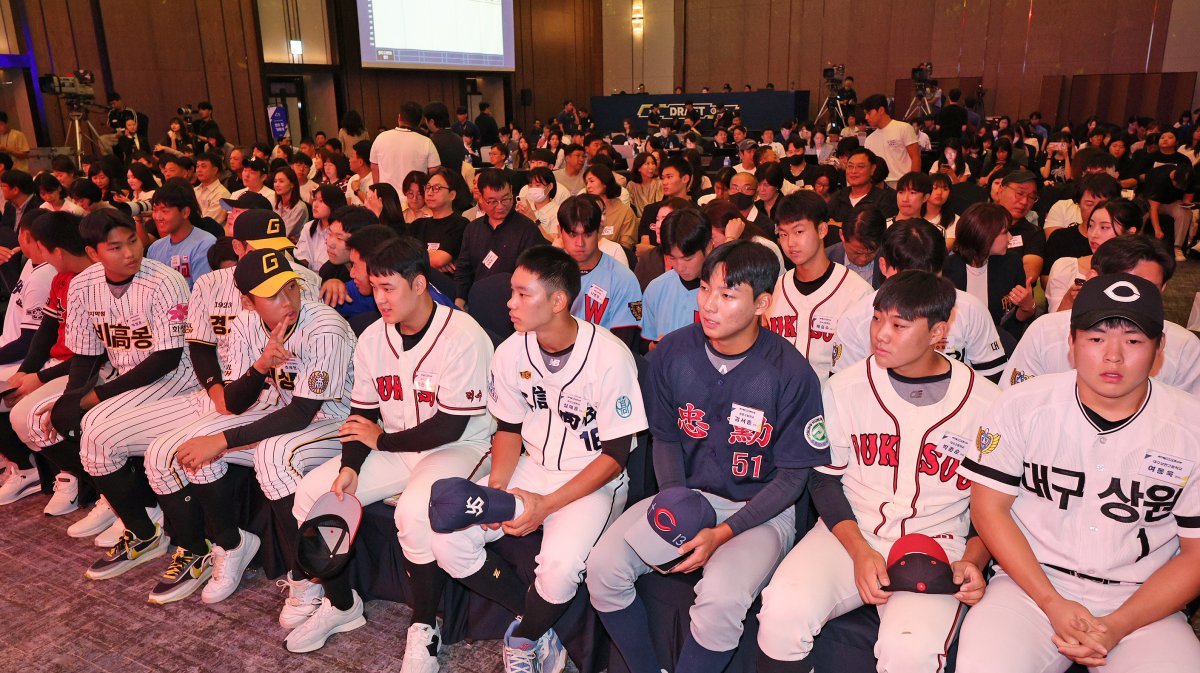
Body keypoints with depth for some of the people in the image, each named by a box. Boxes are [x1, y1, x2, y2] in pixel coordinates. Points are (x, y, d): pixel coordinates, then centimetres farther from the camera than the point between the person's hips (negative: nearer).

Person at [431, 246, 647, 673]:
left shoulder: (610, 358, -20)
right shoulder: (511, 353, -4)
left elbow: (615, 455, -15)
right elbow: (509, 428, 8)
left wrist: (545, 505, -21)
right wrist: (497, 485, -11)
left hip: (594, 481, -5)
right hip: (532, 468, 5)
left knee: (559, 566, -32)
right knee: (448, 539, -14)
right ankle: (539, 632, 4)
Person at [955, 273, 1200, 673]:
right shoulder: (1021, 407, -5)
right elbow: (989, 508, -1)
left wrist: (1118, 626, -10)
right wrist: (1052, 603, -10)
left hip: (1143, 604, 1)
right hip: (1031, 584, -1)